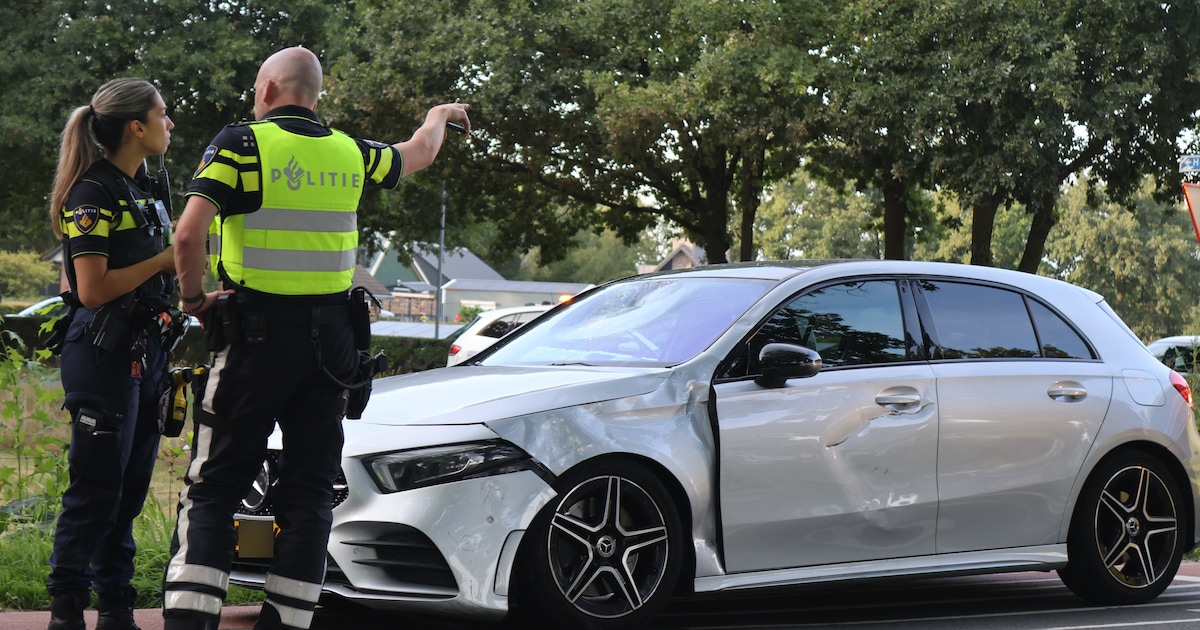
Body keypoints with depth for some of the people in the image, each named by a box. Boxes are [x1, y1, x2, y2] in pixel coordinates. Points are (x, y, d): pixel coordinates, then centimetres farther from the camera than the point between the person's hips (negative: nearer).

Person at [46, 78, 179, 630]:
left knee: (129, 486, 11)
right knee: (96, 487, -7)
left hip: (143, 351, 9)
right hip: (103, 353, -9)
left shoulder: (141, 189, 16)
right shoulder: (93, 193, -12)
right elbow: (93, 288, -19)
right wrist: (166, 259, -15)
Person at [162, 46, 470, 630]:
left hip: (254, 338, -4)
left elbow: (189, 234, -18)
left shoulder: (242, 143, -6)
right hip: (330, 339, 4)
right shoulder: (350, 153, 8)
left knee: (214, 487, 1)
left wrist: (193, 295, 0)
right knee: (308, 493, 8)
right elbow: (419, 153, 30)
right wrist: (440, 114, 51)